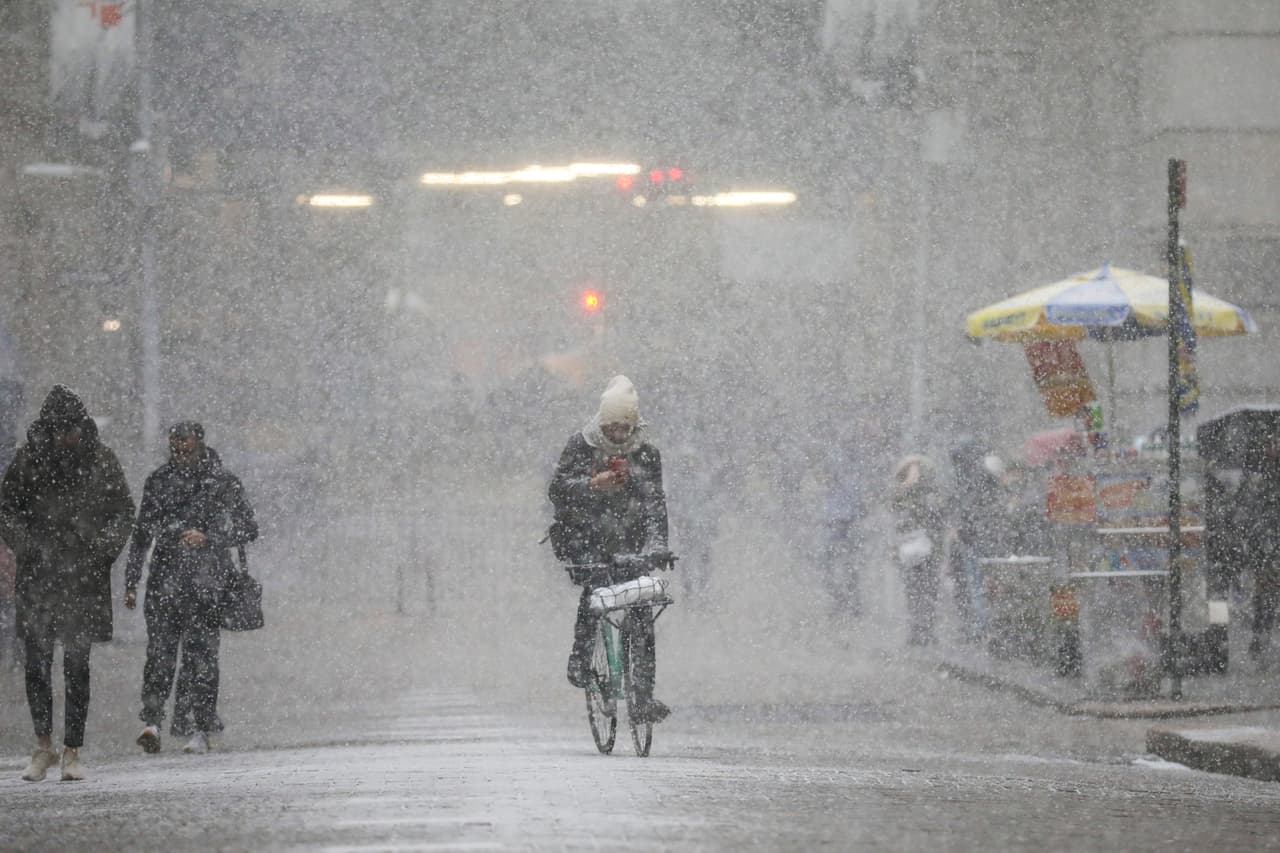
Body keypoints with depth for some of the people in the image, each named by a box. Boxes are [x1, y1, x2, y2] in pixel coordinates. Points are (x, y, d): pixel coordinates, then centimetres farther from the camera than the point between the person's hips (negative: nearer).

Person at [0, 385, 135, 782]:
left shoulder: (102, 461, 3)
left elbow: (123, 511, 9)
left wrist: (103, 548, -5)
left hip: (85, 576, 0)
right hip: (38, 575, 0)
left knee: (77, 664, -2)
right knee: (36, 662, -3)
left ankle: (73, 751, 3)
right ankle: (44, 745, 11)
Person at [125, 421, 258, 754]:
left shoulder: (222, 482, 3)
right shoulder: (159, 480, 12)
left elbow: (248, 528, 3)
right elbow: (142, 534, 18)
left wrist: (208, 539, -11)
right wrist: (131, 581, 14)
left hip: (206, 583, -2)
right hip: (164, 578, 2)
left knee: (201, 654, -2)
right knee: (160, 651, -11)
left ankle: (202, 730, 3)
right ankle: (152, 720, -16)